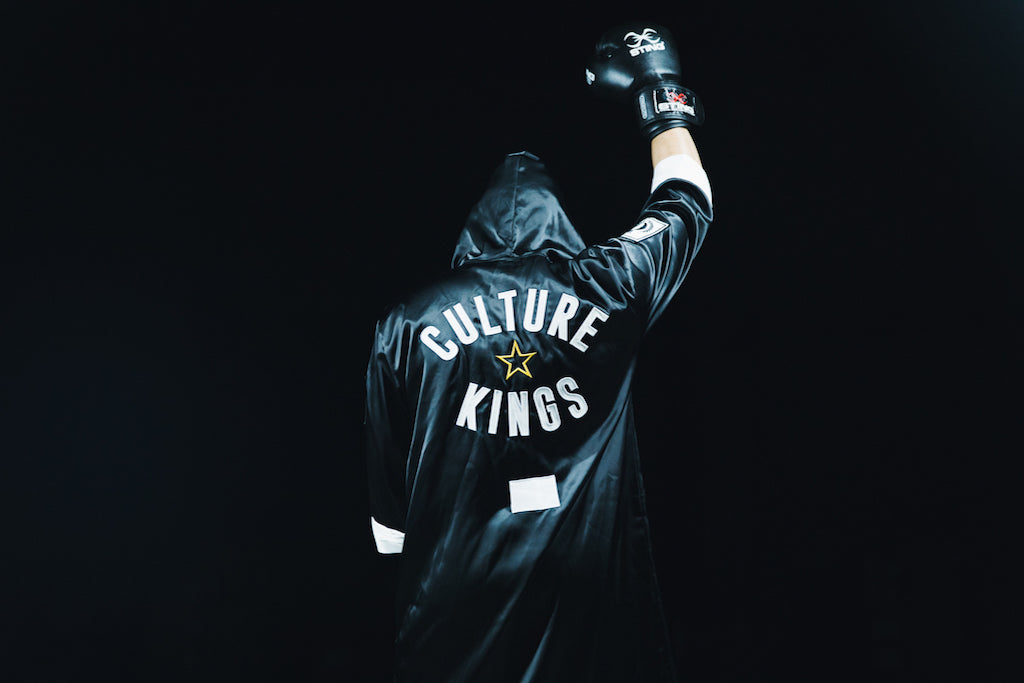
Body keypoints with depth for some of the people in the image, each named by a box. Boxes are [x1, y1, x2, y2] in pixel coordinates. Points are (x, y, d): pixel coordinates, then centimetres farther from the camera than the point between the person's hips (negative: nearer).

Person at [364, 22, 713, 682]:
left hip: (458, 610, 1)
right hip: (598, 603, 0)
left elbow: (389, 505, 3)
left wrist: (411, 568, 18)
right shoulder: (608, 287, -3)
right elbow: (685, 200, 16)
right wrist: (662, 91, 29)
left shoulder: (405, 326, -2)